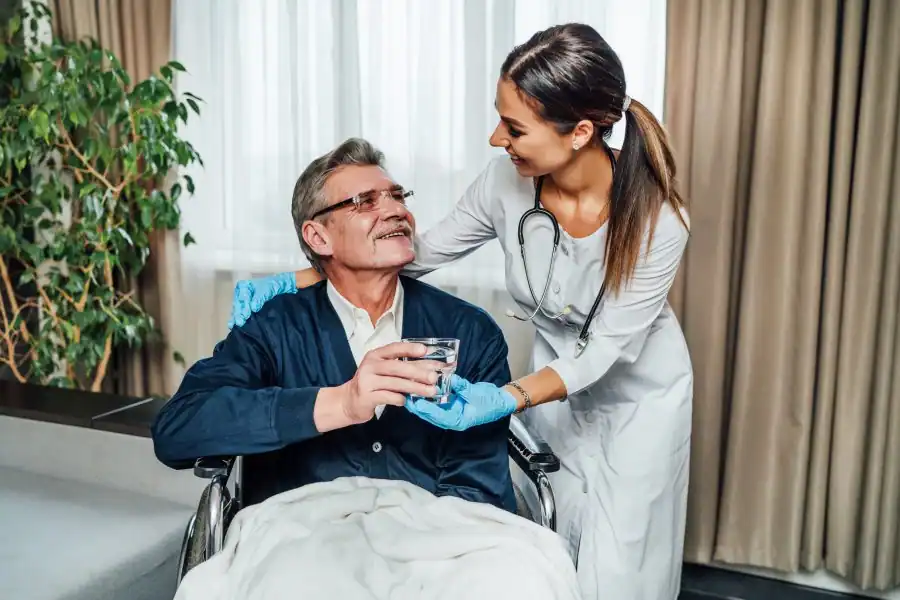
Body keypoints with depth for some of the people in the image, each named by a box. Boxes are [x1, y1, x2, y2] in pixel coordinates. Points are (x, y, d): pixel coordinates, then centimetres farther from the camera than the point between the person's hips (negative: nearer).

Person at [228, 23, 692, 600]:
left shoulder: (657, 218, -30)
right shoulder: (508, 181, -21)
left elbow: (606, 347, -25)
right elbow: (423, 252, -10)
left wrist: (505, 399, -41)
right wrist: (291, 281, -16)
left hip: (636, 391, -2)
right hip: (559, 373, 3)